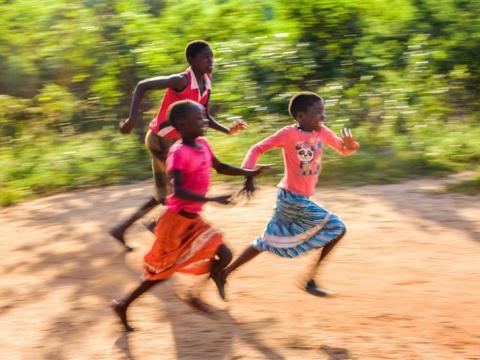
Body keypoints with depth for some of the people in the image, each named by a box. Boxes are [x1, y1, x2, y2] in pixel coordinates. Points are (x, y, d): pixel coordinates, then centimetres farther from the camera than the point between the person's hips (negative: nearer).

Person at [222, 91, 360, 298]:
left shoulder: (322, 132, 4)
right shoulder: (289, 134, -16)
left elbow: (343, 150, 12)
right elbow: (258, 149, -14)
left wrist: (350, 146, -12)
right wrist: (247, 171, -29)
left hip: (298, 199, 8)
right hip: (292, 198, -8)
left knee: (267, 242, 15)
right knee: (336, 229, -6)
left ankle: (225, 272, 20)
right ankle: (310, 279, 3)